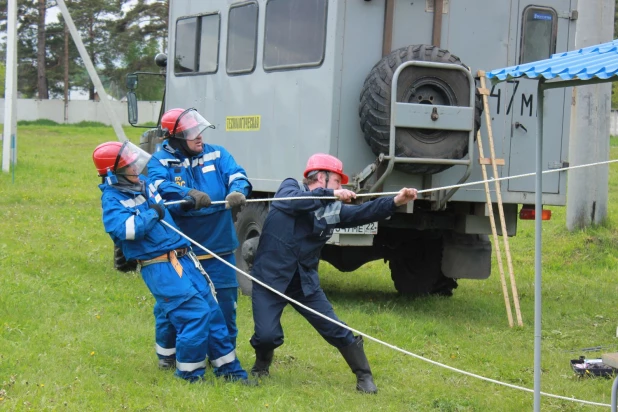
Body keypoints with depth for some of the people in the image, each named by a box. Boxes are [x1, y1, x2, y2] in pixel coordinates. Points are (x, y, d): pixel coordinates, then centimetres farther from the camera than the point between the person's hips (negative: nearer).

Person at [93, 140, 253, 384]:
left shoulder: (144, 184, 14)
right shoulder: (112, 199, -8)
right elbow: (125, 229, -26)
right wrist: (152, 214, -14)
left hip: (183, 258, 8)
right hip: (159, 267, -8)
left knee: (212, 311, 7)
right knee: (196, 314, -14)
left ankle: (228, 369, 17)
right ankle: (189, 373, 2)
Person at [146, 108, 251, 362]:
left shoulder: (216, 155, 6)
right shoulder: (160, 161, -4)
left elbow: (237, 176, -6)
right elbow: (160, 187, -23)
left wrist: (238, 192, -30)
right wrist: (189, 196, -39)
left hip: (219, 249, 3)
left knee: (224, 304, 7)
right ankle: (166, 355, 28)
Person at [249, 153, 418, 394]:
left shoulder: (332, 209, 5)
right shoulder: (290, 187, -5)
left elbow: (362, 213, -8)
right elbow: (294, 202, -28)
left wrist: (395, 202, -22)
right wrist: (330, 194, -35)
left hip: (305, 282, 4)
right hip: (270, 278, -4)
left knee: (336, 330, 1)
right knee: (267, 335, -13)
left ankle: (364, 377, 14)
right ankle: (262, 365, 21)